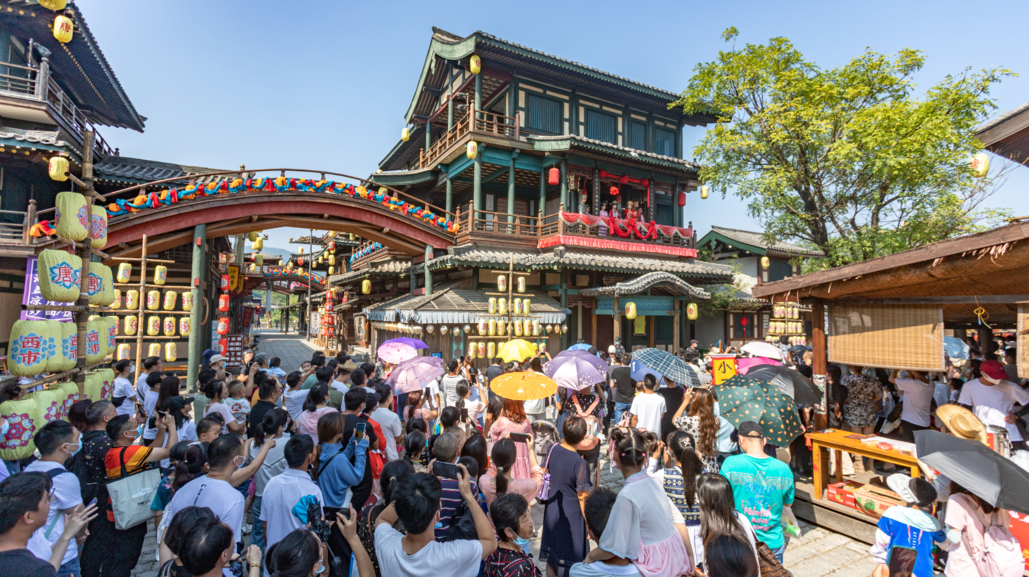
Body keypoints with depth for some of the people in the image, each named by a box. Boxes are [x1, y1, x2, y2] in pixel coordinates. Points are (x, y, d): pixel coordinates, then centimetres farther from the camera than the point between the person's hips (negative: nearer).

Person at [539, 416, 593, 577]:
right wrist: (589, 524, -6)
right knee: (572, 559, 14)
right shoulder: (580, 463, -27)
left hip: (552, 510, 6)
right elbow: (583, 498, -18)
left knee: (551, 558, 22)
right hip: (571, 516, -5)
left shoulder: (553, 449, -11)